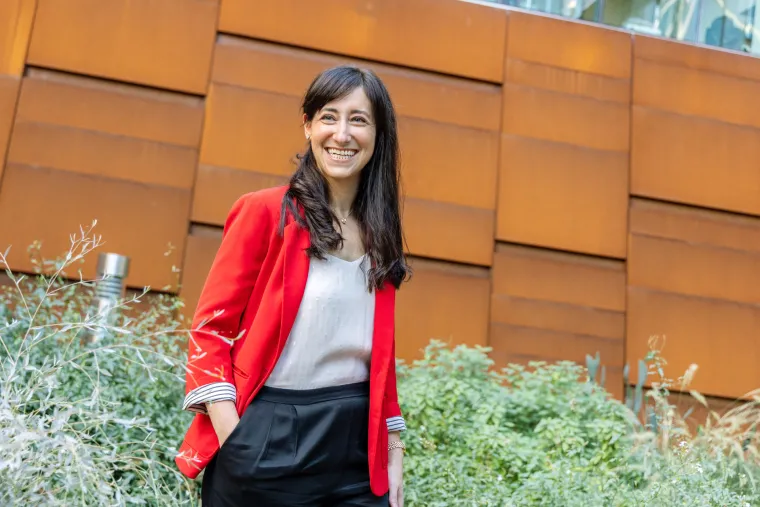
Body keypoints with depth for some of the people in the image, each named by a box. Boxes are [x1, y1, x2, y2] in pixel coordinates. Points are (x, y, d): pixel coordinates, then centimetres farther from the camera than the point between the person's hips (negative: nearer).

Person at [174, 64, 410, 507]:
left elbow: (381, 354, 12)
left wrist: (394, 451, 8)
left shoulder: (380, 234, 8)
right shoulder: (266, 212, -6)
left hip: (356, 444, 4)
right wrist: (234, 441, -15)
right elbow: (209, 329, -7)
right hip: (267, 441, -4)